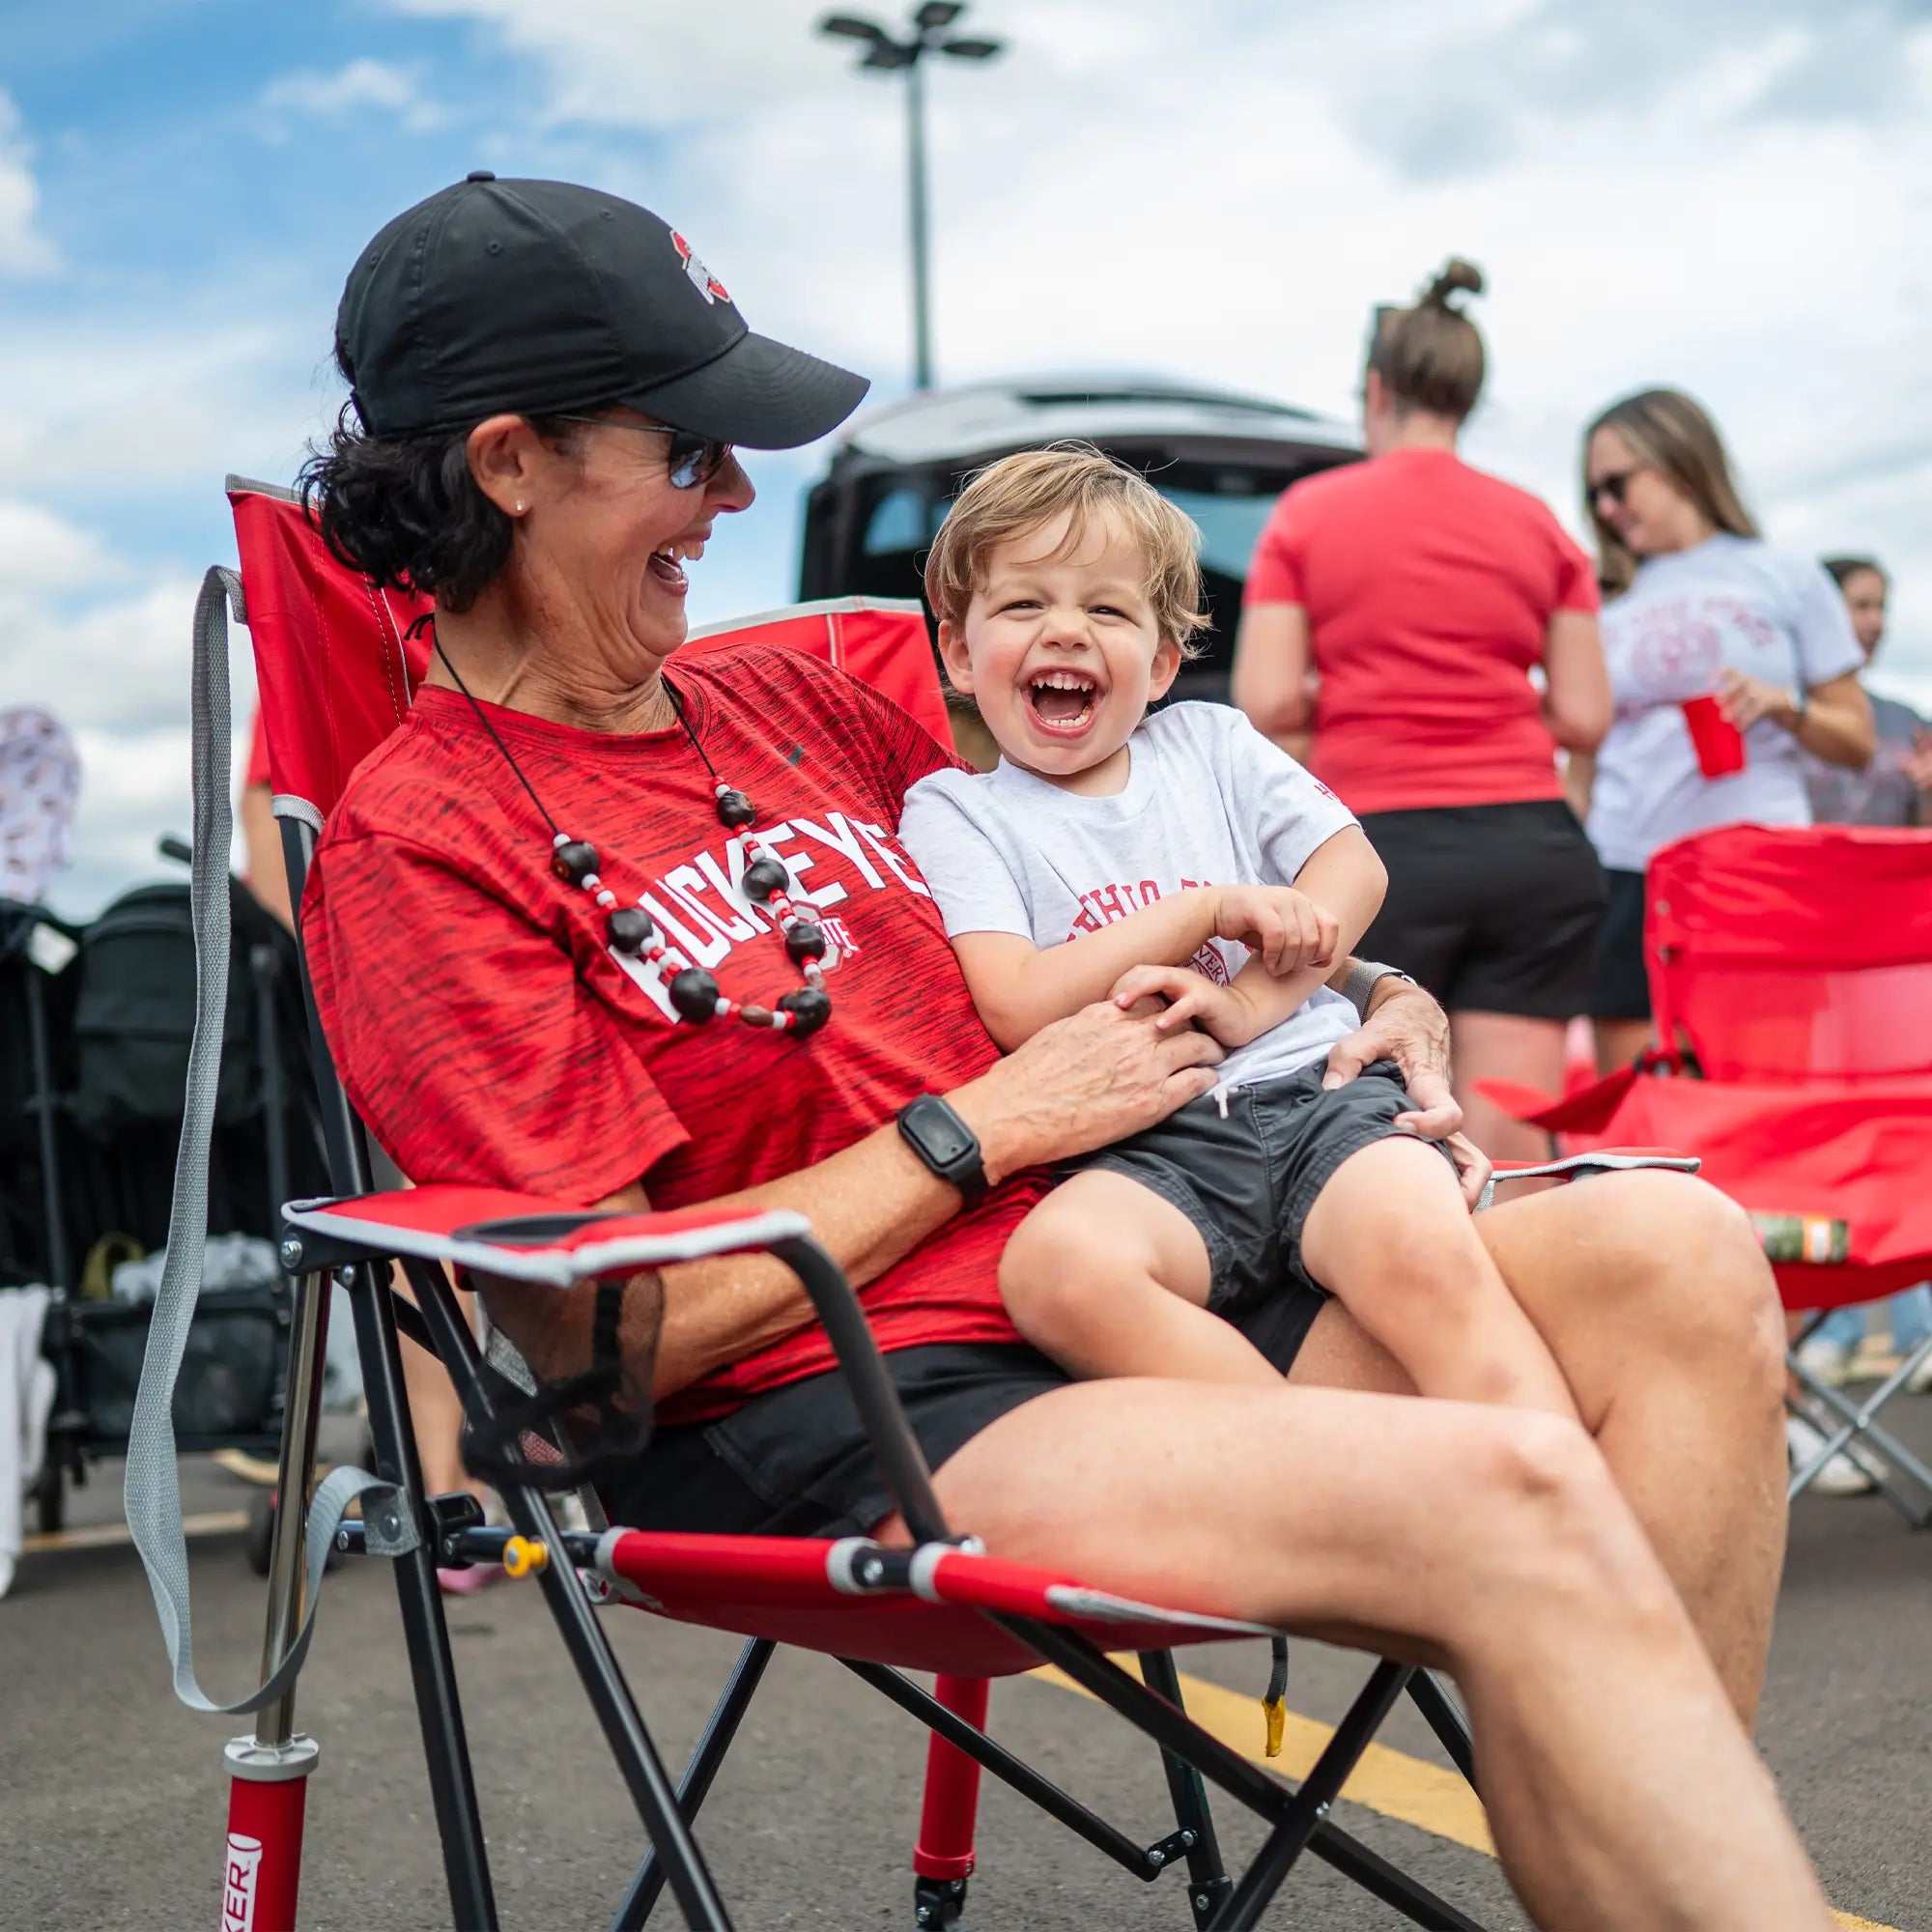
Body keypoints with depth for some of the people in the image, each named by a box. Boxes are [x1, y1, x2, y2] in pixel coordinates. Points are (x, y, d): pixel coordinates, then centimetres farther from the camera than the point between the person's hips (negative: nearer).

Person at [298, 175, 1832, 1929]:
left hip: (1106, 1298, 8)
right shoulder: (418, 846, -3)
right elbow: (605, 1330, -11)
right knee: (1516, 1503, -29)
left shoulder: (796, 705, 18)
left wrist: (1370, 998, 13)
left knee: (1677, 1260, -16)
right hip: (841, 1430, -7)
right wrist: (985, 1127, -7)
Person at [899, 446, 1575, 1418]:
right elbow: (1019, 1009, -5)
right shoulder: (951, 810, 9)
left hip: (1316, 1093, 3)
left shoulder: (1210, 741, 21)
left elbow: (1355, 869, 11)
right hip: (1149, 1148, -2)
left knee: (1427, 1254, -32)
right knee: (1053, 1266, -37)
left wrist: (1251, 1001, -7)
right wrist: (1211, 908, -2)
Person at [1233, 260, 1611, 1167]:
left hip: (1386, 844, -2)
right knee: (1512, 1152, 1)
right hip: (1531, 844, 2)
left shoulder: (1309, 513, 3)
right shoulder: (1538, 524, 9)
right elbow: (1584, 717, 5)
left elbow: (1265, 704, -5)